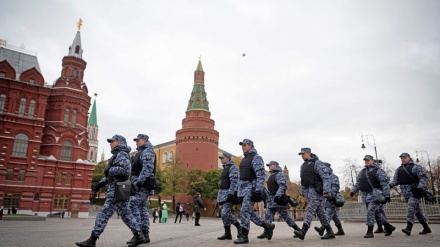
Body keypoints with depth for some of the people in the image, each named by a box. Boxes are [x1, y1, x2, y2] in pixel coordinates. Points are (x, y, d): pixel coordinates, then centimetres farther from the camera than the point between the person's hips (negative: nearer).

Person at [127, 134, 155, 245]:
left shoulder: (147, 151, -6)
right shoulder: (141, 152, 25)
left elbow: (148, 168, -20)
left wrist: (138, 182, -26)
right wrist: (135, 183, 17)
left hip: (142, 184, -10)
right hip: (140, 184, 10)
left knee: (133, 205, -16)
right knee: (142, 207, 7)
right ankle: (145, 234, 9)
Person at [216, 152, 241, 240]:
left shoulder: (232, 167, -5)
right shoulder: (225, 169, 23)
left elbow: (234, 181, -16)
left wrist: (231, 193, -24)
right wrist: (220, 196, 22)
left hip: (229, 194, -10)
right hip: (223, 193, 10)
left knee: (225, 213, -16)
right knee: (223, 213, 5)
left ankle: (227, 233, -6)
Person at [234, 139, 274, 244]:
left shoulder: (256, 158, -9)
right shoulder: (244, 159, 17)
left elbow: (261, 176, -17)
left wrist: (258, 191, -24)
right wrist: (239, 191, 18)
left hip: (252, 188, -9)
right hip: (244, 189, 9)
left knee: (245, 211, -11)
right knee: (249, 212, 9)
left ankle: (244, 236, -3)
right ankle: (267, 226, 23)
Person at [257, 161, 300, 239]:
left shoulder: (279, 174, -9)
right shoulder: (272, 175, 20)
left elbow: (283, 186, -21)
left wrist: (278, 195, -30)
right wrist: (268, 197, 22)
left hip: (278, 199, -9)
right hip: (271, 199, 9)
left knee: (285, 215, -2)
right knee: (268, 215, 0)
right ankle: (266, 232, -3)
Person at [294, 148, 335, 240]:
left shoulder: (317, 163, -8)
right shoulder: (303, 165, 16)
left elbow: (326, 178, -14)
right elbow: (303, 180, 22)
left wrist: (326, 191, -21)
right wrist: (303, 192, 18)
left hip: (316, 191, -8)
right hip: (308, 191, 8)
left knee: (310, 210, -16)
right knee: (319, 212, 9)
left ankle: (302, 232, -25)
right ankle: (330, 232, 17)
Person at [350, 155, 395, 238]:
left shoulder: (378, 171, -5)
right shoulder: (362, 172, 16)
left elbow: (384, 183, -11)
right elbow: (358, 183, 18)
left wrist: (387, 195, -18)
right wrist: (353, 191, 8)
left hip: (375, 195, -7)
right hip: (366, 196, 7)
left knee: (370, 212, -13)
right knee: (376, 213, 12)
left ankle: (370, 231, -5)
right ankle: (388, 227, 29)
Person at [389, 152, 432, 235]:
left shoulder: (415, 167, -2)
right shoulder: (399, 169, 16)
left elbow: (424, 178, -7)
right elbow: (395, 180, 12)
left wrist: (420, 187, -21)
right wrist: (390, 185, -8)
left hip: (414, 192, -6)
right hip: (406, 194, 6)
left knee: (411, 208, -17)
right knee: (417, 210, 12)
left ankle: (408, 228, -23)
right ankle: (426, 228, 23)